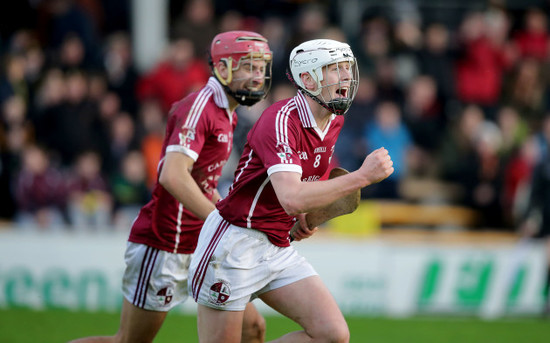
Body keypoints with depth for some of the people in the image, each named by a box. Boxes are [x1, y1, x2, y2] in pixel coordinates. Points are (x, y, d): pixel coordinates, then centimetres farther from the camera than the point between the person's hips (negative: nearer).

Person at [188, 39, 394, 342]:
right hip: (235, 246, -8)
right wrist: (363, 176, -33)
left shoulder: (334, 123, 6)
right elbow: (292, 198, -35)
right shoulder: (281, 120, -21)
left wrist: (304, 219, 7)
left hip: (278, 248, 8)